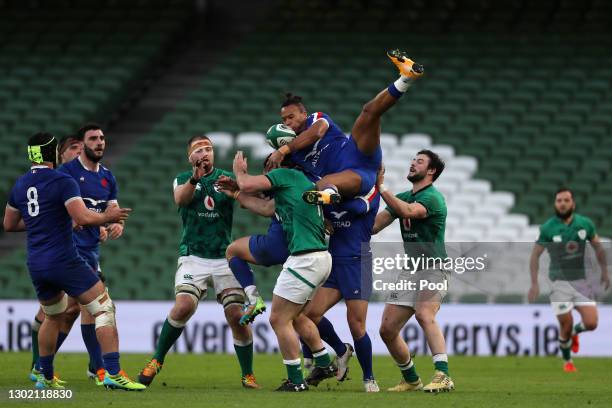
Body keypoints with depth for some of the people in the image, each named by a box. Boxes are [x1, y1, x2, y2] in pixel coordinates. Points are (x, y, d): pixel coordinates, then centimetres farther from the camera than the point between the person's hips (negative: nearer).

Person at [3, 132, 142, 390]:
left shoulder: (20, 185, 10)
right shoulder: (63, 182, -11)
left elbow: (9, 224, 21)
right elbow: (84, 218, -21)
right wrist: (107, 217, -3)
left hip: (36, 265, 7)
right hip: (64, 260, -7)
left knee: (53, 317, 26)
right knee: (104, 309, -4)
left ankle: (46, 378, 28)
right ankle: (113, 374, -16)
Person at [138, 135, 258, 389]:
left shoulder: (226, 178, 7)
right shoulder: (183, 180, 6)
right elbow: (180, 199, -17)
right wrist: (195, 178, -36)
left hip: (225, 257, 1)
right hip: (193, 257, -1)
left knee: (236, 315, -7)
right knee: (184, 306, -21)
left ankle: (248, 375, 6)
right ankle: (156, 361, -4)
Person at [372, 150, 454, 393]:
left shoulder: (432, 197, -10)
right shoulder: (403, 198, 17)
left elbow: (407, 212, -30)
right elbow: (372, 226, 13)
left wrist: (381, 188, -26)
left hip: (433, 268, -8)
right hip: (409, 271, 8)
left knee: (424, 315, -33)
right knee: (387, 329, 4)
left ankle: (443, 376, -41)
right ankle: (411, 380, 20)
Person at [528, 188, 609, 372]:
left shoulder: (585, 224, -1)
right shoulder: (547, 228, -8)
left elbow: (598, 247, 14)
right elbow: (535, 255, -2)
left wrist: (604, 272, 13)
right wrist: (534, 284, -7)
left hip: (581, 280, 2)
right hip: (560, 281, -2)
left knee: (591, 324, -8)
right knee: (566, 325, -4)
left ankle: (574, 332, 28)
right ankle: (567, 361, 22)